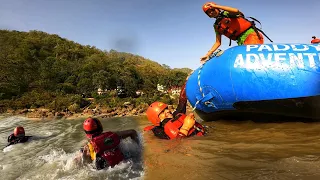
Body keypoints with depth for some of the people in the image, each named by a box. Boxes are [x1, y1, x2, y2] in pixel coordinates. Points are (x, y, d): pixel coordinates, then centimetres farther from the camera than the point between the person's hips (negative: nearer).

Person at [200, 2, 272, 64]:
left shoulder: (226, 13, 3)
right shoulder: (217, 26, 15)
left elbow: (236, 11, -21)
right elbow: (218, 43, 14)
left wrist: (216, 6, -17)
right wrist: (208, 54, 3)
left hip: (251, 33, -5)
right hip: (241, 41, 6)